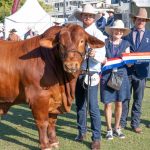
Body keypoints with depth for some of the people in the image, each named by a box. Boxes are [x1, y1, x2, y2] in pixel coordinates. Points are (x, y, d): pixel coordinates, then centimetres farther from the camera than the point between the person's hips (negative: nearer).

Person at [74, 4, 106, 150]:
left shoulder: (97, 33, -8)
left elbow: (102, 54, -18)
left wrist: (95, 54, -38)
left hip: (91, 73, -6)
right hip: (77, 72, 6)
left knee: (93, 106, -6)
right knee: (79, 104, 15)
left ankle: (96, 138, 2)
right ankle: (82, 131, 30)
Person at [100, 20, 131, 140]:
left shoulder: (126, 44, 6)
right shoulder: (105, 43, 0)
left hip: (121, 75, 2)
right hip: (107, 76, -2)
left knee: (119, 103, 8)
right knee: (108, 103, 1)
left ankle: (117, 128, 24)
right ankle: (109, 129, 15)